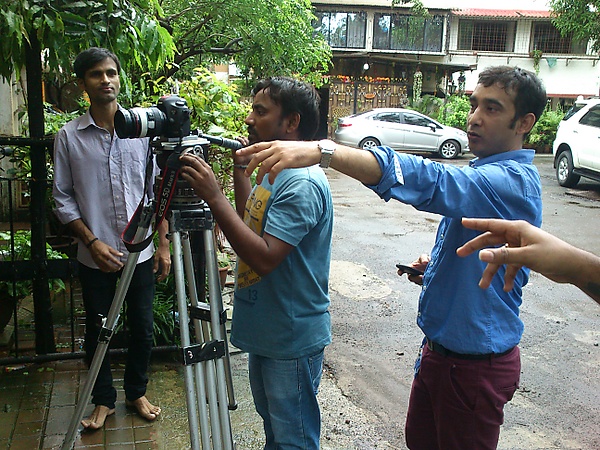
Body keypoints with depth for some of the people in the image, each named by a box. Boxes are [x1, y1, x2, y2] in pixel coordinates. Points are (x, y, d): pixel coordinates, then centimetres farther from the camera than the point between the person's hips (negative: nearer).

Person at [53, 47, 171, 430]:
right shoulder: (69, 136, -3)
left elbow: (157, 190, 3)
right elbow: (63, 199, 0)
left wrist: (163, 243, 0)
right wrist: (93, 242, -10)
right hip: (96, 255, -1)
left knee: (142, 328, 11)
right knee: (97, 331, 11)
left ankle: (137, 392, 33)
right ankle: (104, 400, 31)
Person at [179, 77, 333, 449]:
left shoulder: (302, 183, -25)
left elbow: (264, 257, -32)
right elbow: (251, 223, 15)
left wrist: (214, 196, -31)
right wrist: (240, 169, 7)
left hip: (292, 341, -9)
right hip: (265, 332, 10)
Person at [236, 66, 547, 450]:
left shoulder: (514, 181, -23)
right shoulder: (486, 172, 8)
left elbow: (429, 180, -41)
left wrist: (321, 151, -50)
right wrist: (436, 266, 0)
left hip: (477, 363, -9)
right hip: (439, 347, 9)